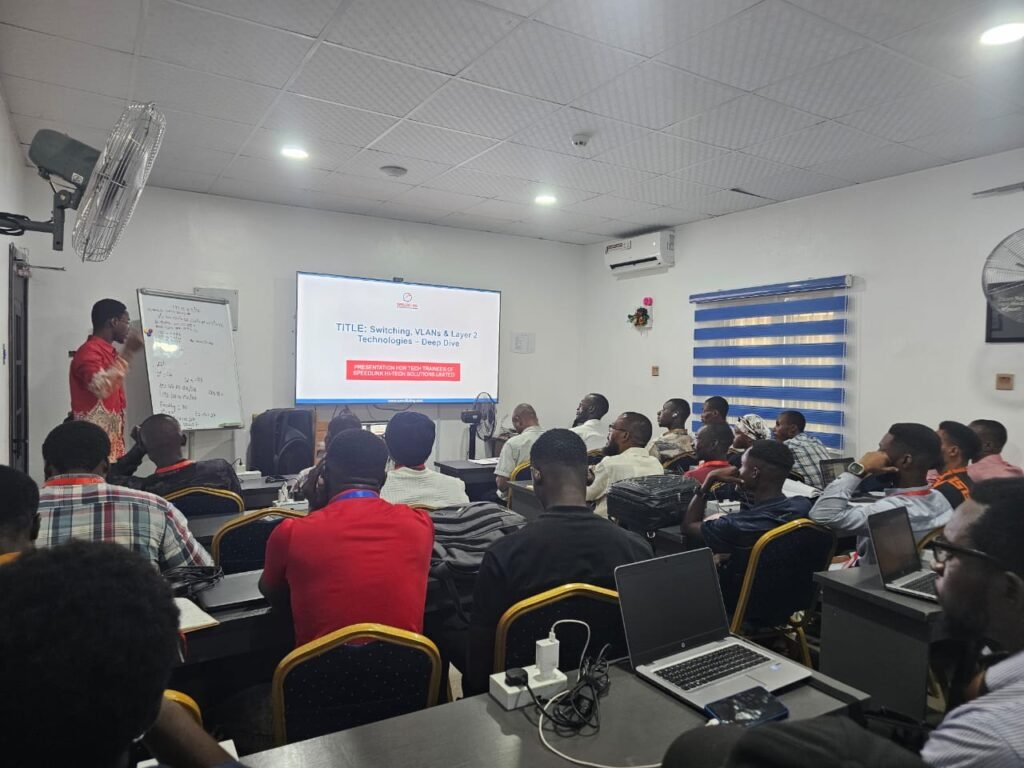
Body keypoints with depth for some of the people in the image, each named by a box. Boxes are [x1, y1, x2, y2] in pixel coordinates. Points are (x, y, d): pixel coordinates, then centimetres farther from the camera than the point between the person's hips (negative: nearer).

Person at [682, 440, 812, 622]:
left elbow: (687, 526, -13)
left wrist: (710, 479, -13)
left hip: (749, 614, -5)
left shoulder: (737, 526, -35)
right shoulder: (804, 506, -19)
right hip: (790, 605, 5)